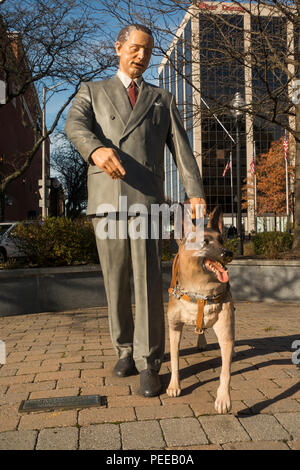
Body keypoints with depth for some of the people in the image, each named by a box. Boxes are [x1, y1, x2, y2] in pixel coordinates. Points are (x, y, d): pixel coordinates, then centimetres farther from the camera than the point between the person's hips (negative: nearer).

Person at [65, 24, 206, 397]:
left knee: (148, 282, -8)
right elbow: (74, 126, -6)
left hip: (147, 199, 0)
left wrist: (195, 193, -5)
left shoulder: (162, 99, 20)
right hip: (105, 199, 1)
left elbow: (182, 149, 10)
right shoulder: (92, 92, 17)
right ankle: (125, 349, 24)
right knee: (116, 282, 6)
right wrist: (96, 148, -30)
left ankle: (148, 363, 1)